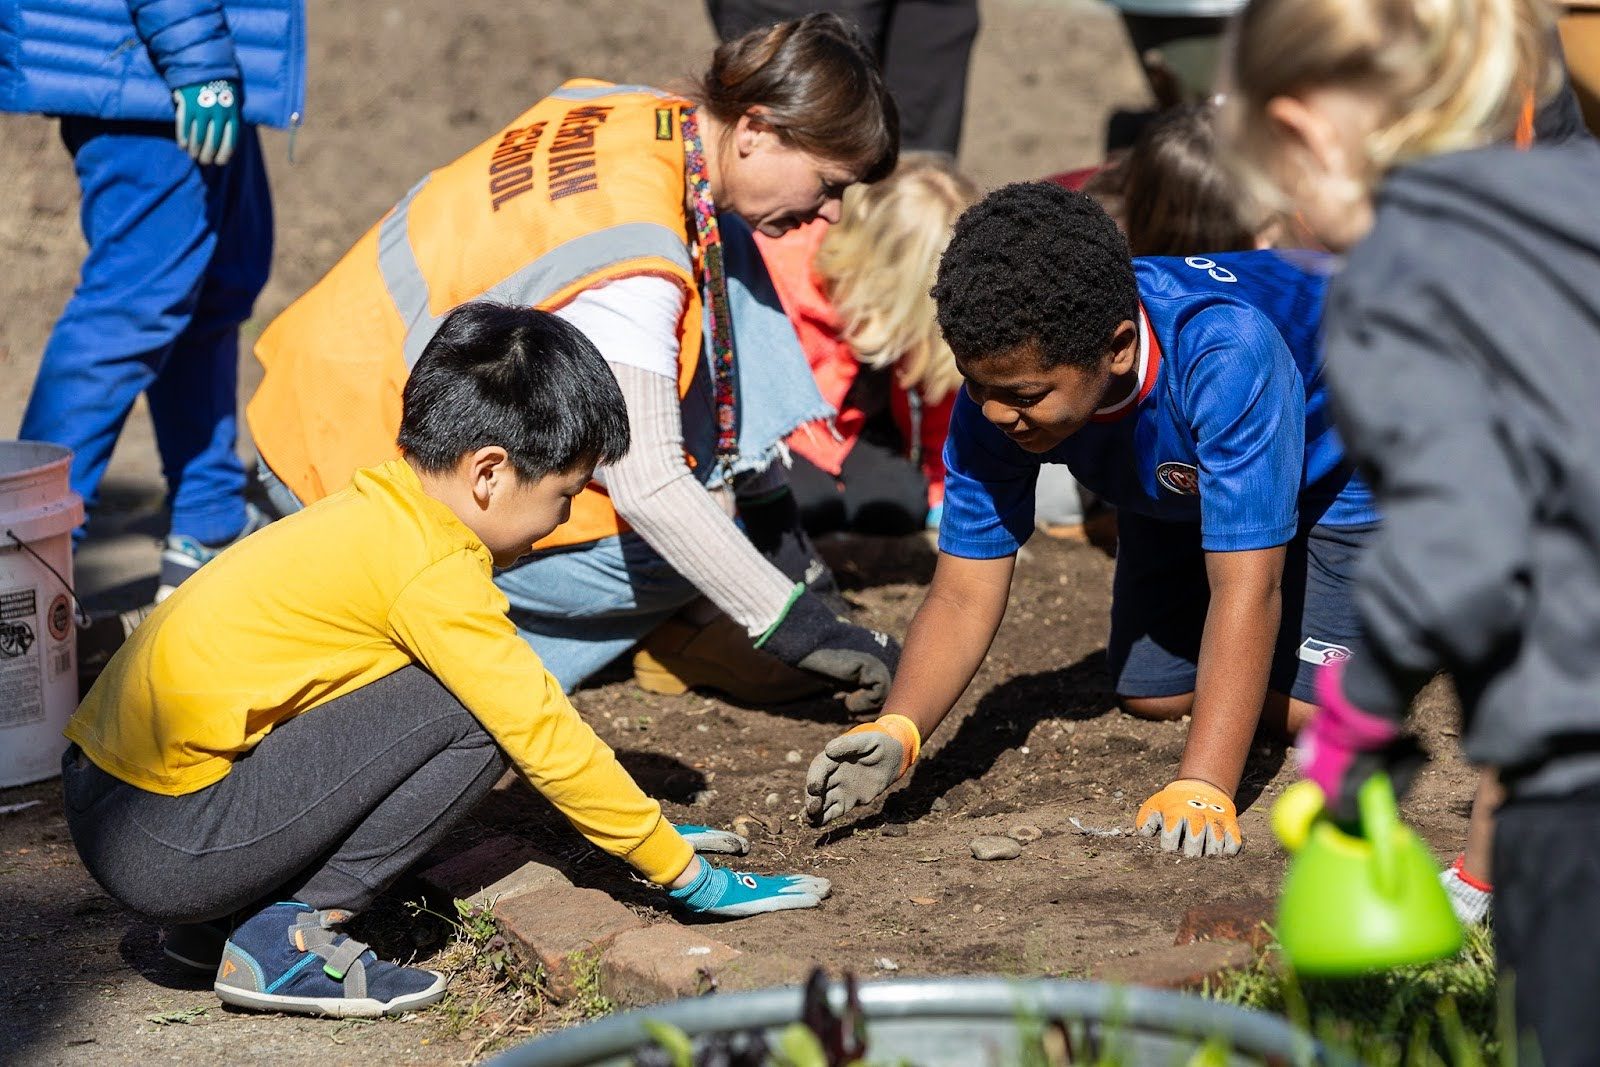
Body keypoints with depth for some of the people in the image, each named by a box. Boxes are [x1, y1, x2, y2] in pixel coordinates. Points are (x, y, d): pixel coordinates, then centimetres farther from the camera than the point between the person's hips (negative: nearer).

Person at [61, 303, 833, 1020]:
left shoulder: (376, 511, 15)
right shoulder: (434, 570, -14)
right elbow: (543, 733, -10)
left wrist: (647, 826, 27)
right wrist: (686, 874, 0)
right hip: (168, 845, -9)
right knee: (470, 714, -11)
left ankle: (207, 915, 13)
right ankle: (289, 937, -6)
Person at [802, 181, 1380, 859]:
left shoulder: (1226, 356, -47)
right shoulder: (1000, 386, -31)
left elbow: (1245, 587, -48)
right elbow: (964, 594, -27)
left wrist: (1201, 789, -54)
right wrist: (896, 732, -45)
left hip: (1334, 466, -5)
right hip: (1179, 486, 5)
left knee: (1311, 706, -14)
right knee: (1151, 695, 5)